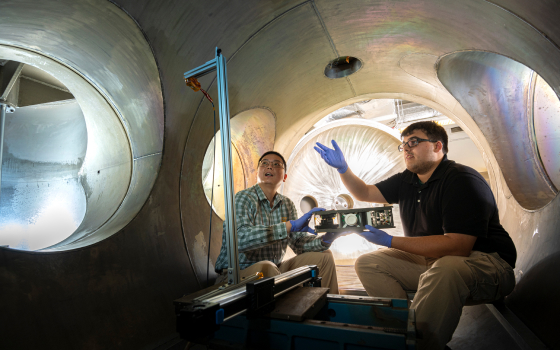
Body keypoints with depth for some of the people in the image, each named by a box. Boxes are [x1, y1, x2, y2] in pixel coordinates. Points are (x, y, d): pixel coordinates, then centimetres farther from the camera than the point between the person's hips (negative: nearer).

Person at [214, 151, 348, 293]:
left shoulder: (287, 205, 9)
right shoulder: (243, 199, -15)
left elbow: (298, 241, 3)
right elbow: (239, 239, -32)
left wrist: (325, 240, -18)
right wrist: (290, 226, -36)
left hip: (275, 269, 7)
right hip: (239, 273, -6)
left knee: (323, 257, -1)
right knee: (265, 267, -38)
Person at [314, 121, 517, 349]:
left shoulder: (463, 180, -18)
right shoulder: (406, 181, 6)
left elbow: (457, 246, -26)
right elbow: (364, 193, 11)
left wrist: (390, 241, -26)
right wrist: (342, 168, -6)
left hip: (485, 262, -7)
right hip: (429, 259, 7)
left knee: (445, 269, -40)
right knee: (367, 263, -2)